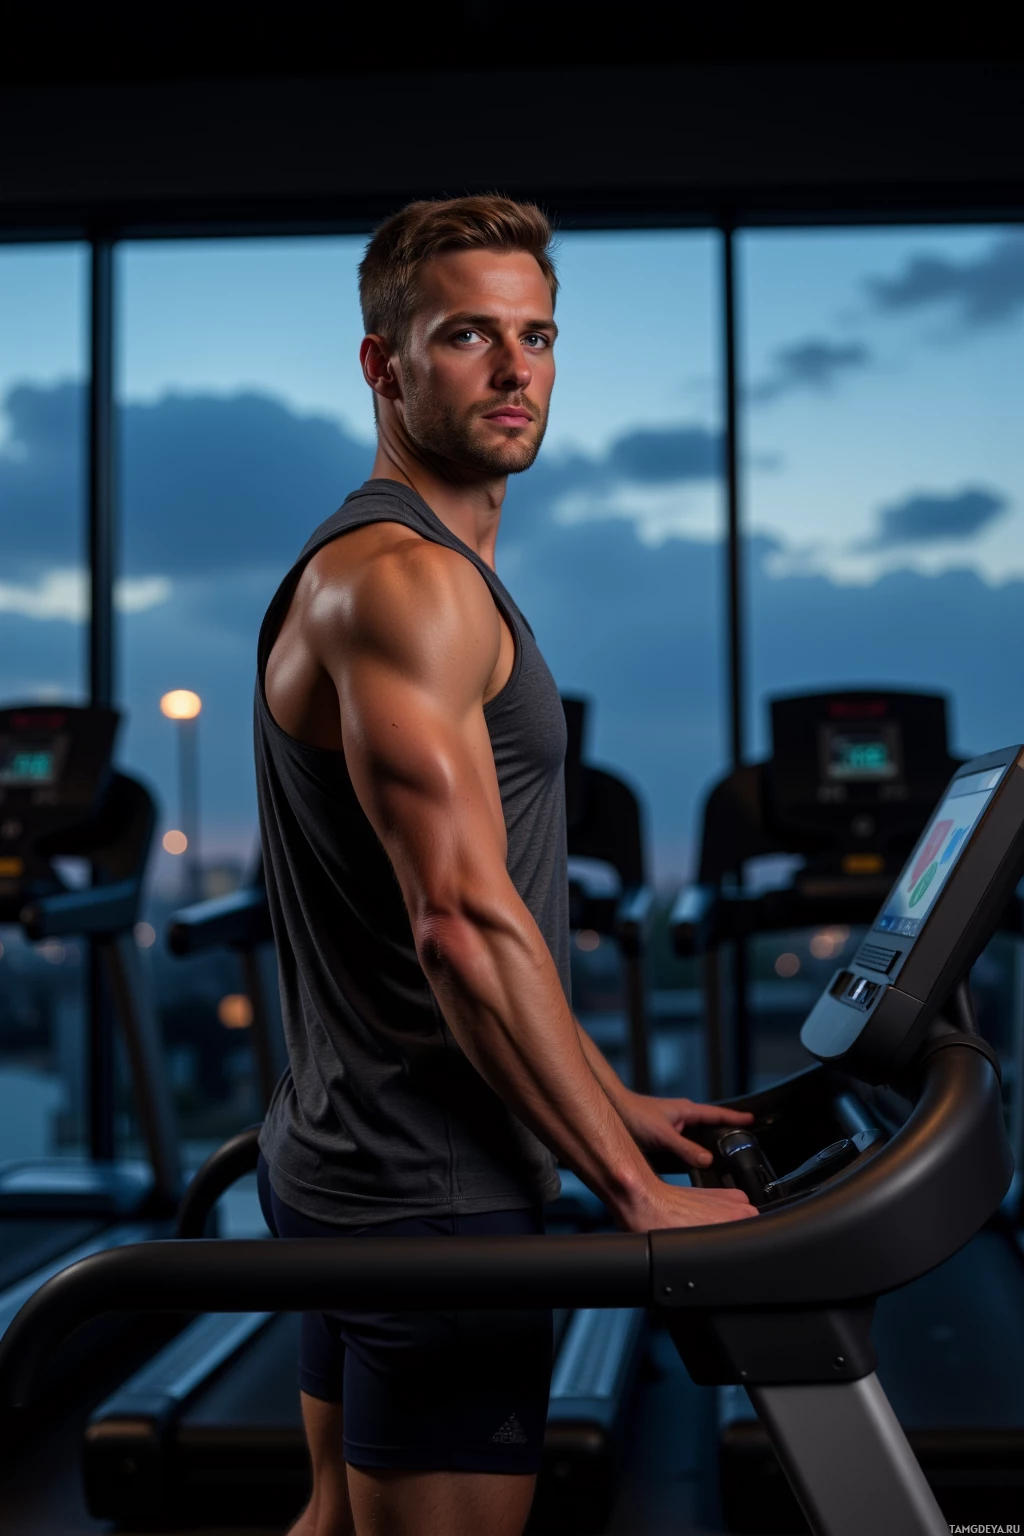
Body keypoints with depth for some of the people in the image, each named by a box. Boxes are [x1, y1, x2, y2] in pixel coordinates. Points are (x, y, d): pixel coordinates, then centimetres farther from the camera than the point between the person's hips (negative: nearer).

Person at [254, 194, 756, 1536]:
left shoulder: (440, 569, 16)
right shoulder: (400, 579, -18)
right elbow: (467, 925, -25)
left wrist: (611, 1100, 20)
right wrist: (637, 1195, -20)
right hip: (431, 1194, -10)